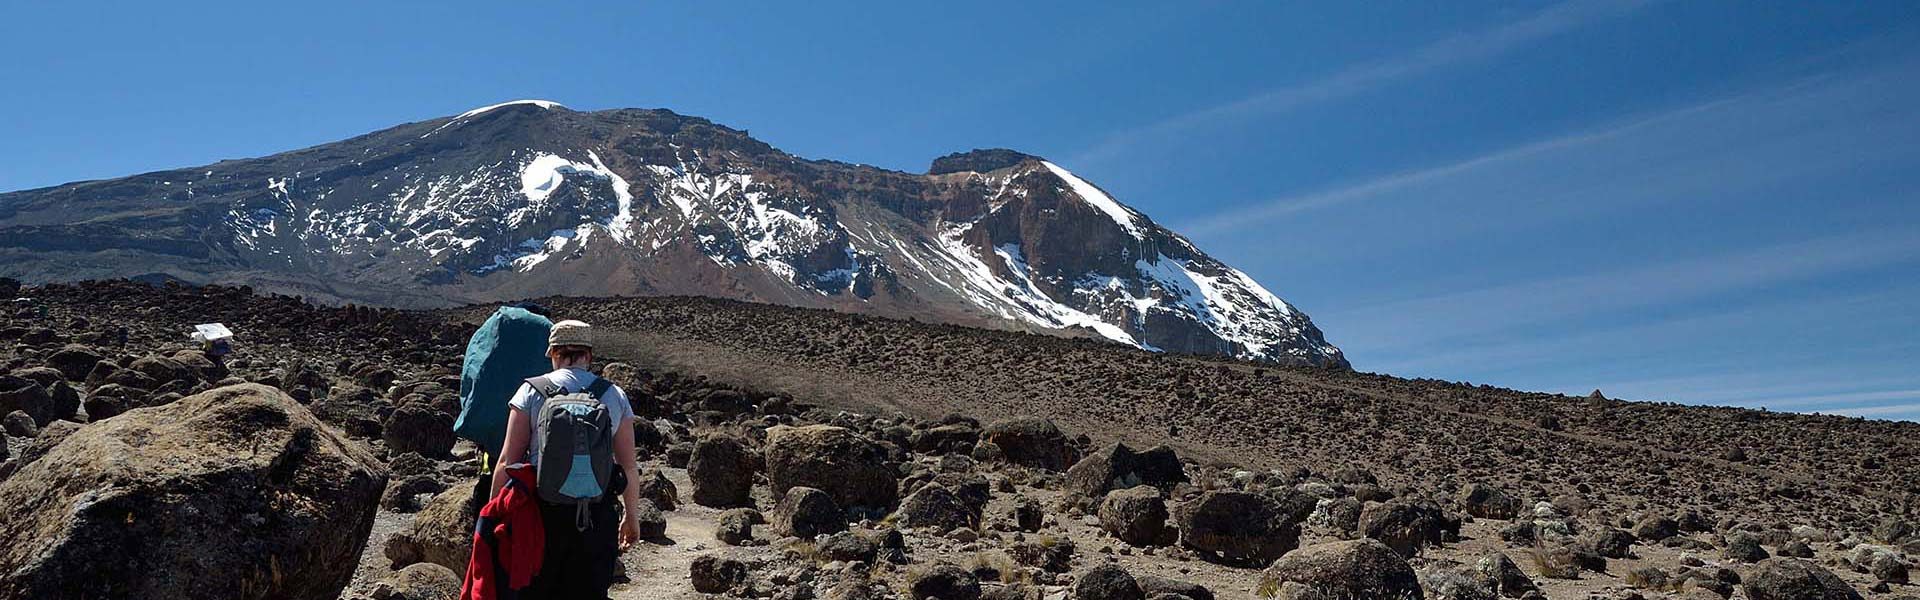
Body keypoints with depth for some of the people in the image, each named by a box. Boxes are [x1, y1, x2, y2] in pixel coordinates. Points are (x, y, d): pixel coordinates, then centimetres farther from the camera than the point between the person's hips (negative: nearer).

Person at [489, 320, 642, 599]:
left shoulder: (532, 391, -1)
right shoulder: (616, 397, 5)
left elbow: (508, 459, -5)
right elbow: (629, 466, 5)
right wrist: (631, 514, 17)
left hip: (541, 511, -1)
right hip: (597, 515, 1)